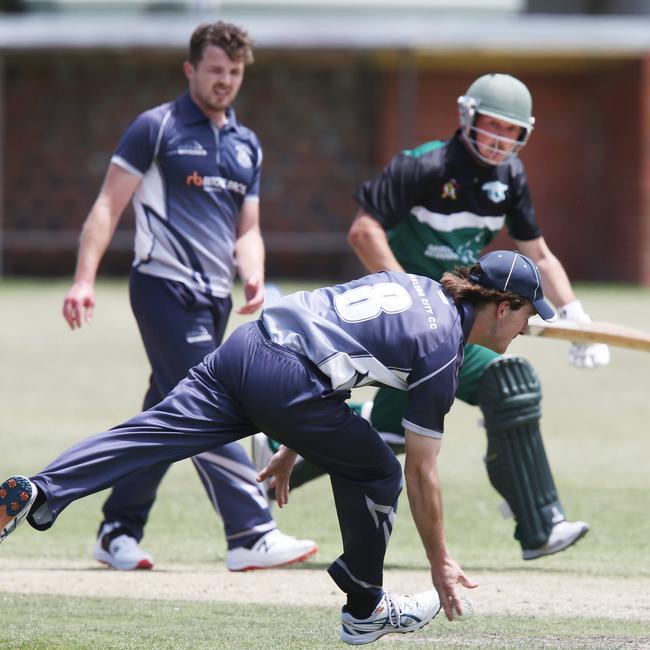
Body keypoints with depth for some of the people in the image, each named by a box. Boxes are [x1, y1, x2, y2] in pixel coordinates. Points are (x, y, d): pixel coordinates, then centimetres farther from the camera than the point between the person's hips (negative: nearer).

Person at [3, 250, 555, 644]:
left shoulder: (415, 286, 23)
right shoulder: (442, 352, 0)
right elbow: (421, 474, 2)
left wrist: (292, 447, 35)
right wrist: (441, 563, 11)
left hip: (244, 346, 7)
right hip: (289, 382, -7)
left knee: (147, 436, -4)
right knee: (377, 476, 13)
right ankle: (365, 610, 24)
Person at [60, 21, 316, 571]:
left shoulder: (246, 145, 19)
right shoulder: (156, 129, -1)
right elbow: (109, 206, -4)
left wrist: (253, 277, 1)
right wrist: (85, 279, -14)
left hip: (215, 299, 7)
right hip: (165, 288, -7)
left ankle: (119, 531, 19)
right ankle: (251, 533, -20)